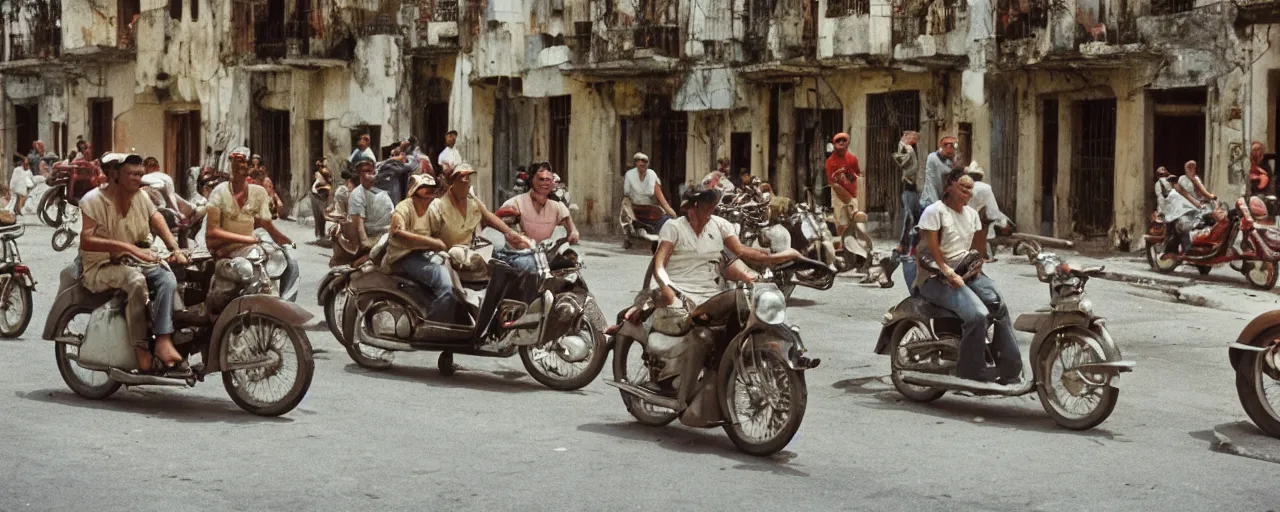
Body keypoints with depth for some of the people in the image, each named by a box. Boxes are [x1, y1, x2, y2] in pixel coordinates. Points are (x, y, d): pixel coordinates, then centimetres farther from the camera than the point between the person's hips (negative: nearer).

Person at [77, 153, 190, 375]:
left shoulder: (141, 197, 9)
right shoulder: (93, 200, -11)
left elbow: (159, 222, 6)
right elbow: (86, 241, -21)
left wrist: (175, 249, -15)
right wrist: (128, 247, -31)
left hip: (133, 263, 6)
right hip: (100, 267, -6)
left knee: (167, 279, -24)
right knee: (136, 279, -36)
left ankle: (163, 341, -38)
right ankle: (142, 353, -36)